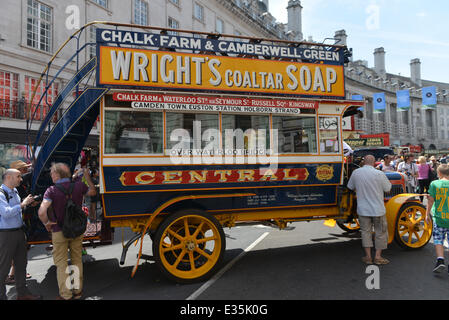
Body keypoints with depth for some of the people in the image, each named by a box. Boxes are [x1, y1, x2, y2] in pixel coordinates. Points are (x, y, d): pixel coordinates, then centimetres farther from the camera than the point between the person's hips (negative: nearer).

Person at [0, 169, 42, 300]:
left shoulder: (15, 192, 11)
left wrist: (27, 203, 8)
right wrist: (22, 204, -21)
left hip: (19, 232, 9)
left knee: (21, 264, 16)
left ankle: (22, 293, 29)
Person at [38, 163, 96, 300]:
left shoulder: (51, 190, -17)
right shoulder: (78, 185, -6)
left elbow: (42, 212, -29)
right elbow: (92, 192, 15)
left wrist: (46, 223, -10)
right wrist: (87, 177, 23)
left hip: (59, 232, -4)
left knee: (61, 264, 10)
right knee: (77, 260, 18)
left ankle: (65, 295, 18)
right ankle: (77, 290, 30)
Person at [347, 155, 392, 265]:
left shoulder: (355, 172, -5)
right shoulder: (379, 174, -14)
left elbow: (350, 187, 8)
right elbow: (388, 188, -1)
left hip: (363, 209, 2)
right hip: (378, 209, -2)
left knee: (365, 231, 13)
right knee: (381, 232, 14)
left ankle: (368, 257, 17)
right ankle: (378, 257, 19)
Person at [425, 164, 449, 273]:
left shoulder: (434, 184, -6)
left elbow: (431, 200, -5)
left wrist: (427, 214, 5)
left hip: (439, 217, -2)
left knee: (438, 240, 8)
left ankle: (440, 261, -5)